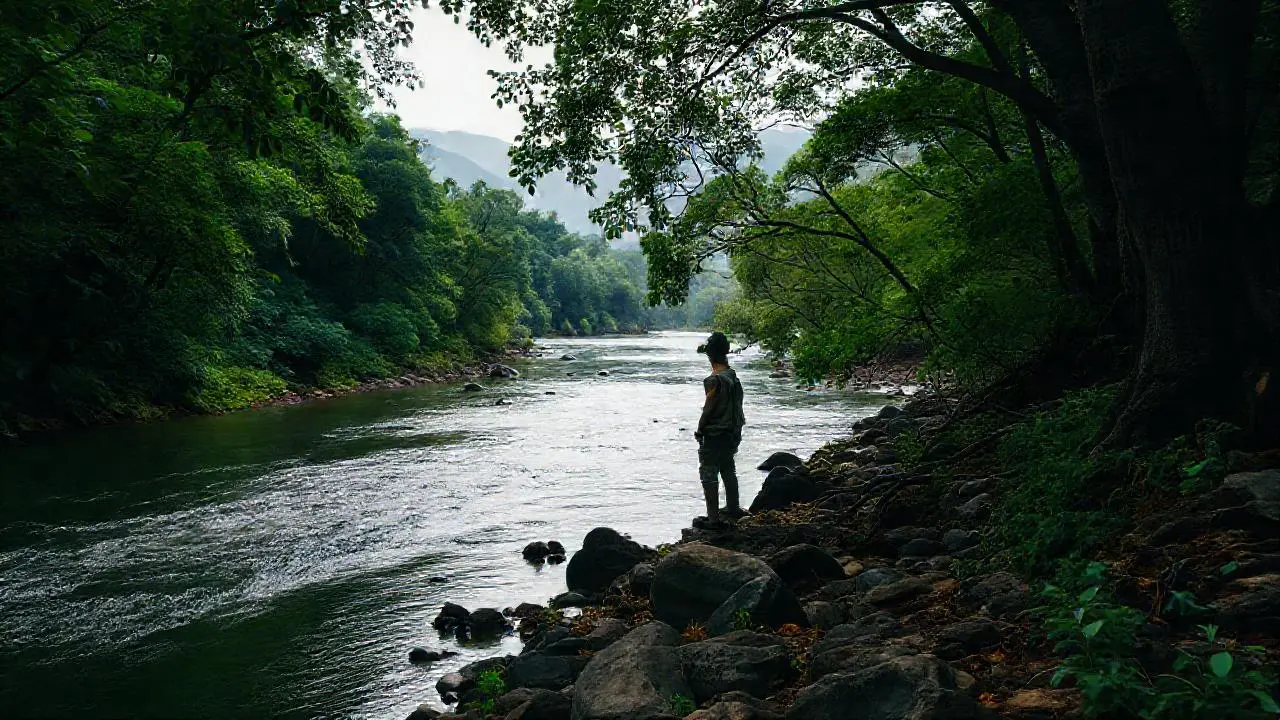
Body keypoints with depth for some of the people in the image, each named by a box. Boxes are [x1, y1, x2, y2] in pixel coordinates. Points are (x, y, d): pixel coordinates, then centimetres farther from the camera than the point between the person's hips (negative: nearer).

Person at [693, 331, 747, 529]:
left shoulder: (714, 380, -19)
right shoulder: (734, 377, 5)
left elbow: (709, 408, -17)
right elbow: (737, 406, 10)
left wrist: (700, 430, -5)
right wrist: (737, 427, 18)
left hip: (714, 435, -8)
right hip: (732, 433, 9)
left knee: (708, 474, -2)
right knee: (728, 470, 21)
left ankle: (713, 517, -2)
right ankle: (733, 509, 32)